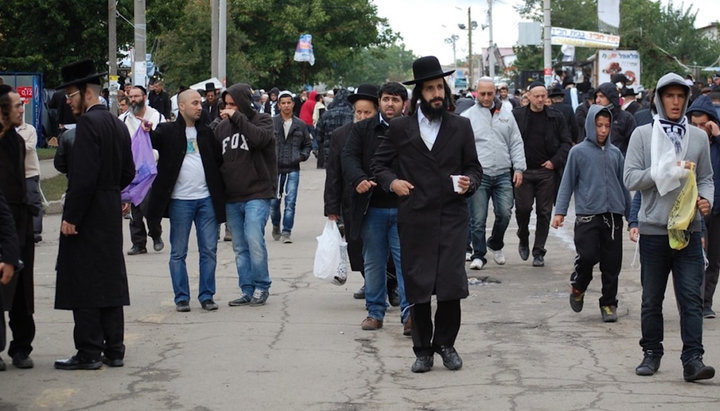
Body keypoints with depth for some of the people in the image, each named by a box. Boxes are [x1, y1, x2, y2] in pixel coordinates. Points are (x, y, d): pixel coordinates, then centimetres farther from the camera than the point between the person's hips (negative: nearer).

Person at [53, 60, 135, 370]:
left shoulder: (88, 122, -16)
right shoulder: (117, 123, 12)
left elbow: (84, 175, -22)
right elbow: (128, 172, 16)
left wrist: (71, 216, -19)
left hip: (88, 216, -9)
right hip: (112, 213, 9)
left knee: (84, 283, -3)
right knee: (110, 280, 12)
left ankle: (89, 353, -1)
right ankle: (113, 350, 16)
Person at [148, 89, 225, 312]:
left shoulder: (205, 132, 14)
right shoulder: (167, 131, 1)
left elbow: (219, 159, 14)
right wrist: (146, 133, -31)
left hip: (206, 199, 4)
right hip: (180, 200, -3)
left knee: (209, 251, 4)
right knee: (178, 252, 3)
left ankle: (206, 296, 13)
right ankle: (181, 298, 11)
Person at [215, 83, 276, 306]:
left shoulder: (262, 120, -1)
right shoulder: (222, 127, 12)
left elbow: (260, 138, -23)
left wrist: (237, 118, -18)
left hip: (257, 194, -5)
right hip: (231, 198, 5)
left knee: (254, 240, -14)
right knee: (240, 247, 7)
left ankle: (261, 287, 0)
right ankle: (247, 290, 14)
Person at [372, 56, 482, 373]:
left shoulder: (461, 127, 9)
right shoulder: (400, 128, 6)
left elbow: (474, 167, 14)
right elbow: (379, 162, 14)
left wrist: (469, 182, -8)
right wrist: (391, 181, -5)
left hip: (452, 218, 0)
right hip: (415, 219, 0)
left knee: (452, 284, -8)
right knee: (417, 287, 3)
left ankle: (445, 343, 12)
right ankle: (422, 349, 15)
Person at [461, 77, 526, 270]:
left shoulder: (506, 114, 12)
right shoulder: (467, 116, 4)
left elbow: (516, 144, 14)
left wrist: (518, 168, 4)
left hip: (503, 174, 2)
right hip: (478, 175, -2)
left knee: (504, 213, -3)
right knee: (478, 219, -2)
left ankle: (495, 244, 23)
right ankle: (478, 254, 10)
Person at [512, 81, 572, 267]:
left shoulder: (556, 117, 3)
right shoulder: (516, 116, 2)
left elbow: (566, 142, 6)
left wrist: (555, 161, -5)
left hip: (546, 171, 1)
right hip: (523, 171, -1)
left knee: (544, 212, 2)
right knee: (523, 208, -7)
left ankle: (539, 252, 11)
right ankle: (523, 240, 21)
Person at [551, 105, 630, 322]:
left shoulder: (615, 153, 12)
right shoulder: (578, 152, 2)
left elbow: (623, 184, 18)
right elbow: (567, 183, 4)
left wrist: (631, 214, 18)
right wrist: (560, 211, -4)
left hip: (613, 215, 3)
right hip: (587, 215, -3)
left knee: (612, 263, 3)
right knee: (588, 256, -13)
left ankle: (609, 303, 15)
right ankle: (578, 287, 16)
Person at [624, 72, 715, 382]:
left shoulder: (698, 137, 9)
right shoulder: (642, 135, 1)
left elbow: (706, 178, 14)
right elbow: (630, 178, -6)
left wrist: (706, 198, -7)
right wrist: (669, 171, -15)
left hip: (689, 228, 1)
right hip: (653, 228, -1)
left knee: (691, 297, -6)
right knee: (652, 298, 10)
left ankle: (692, 359, -9)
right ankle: (651, 354, 22)